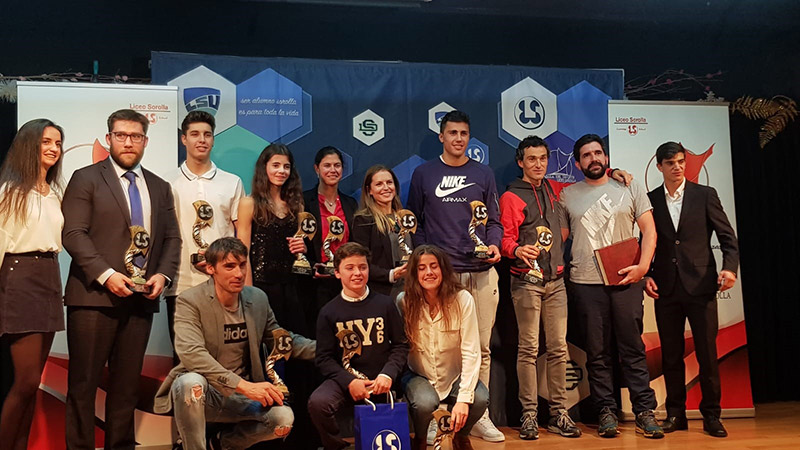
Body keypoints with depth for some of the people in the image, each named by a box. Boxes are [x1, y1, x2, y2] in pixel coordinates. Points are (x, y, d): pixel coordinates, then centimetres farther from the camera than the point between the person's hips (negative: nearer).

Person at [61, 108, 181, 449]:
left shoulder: (160, 188, 16)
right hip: (94, 295, -4)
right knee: (84, 381, 1)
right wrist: (106, 274, -17)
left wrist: (163, 274, -3)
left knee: (128, 382, 9)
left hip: (142, 297, 4)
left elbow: (172, 238, 15)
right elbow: (74, 233, -7)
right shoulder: (86, 179, 3)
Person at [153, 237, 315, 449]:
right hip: (202, 393, -5)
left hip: (239, 396, 5)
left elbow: (281, 340, 14)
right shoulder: (190, 301, -14)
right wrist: (244, 385, -35)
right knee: (191, 382, -38)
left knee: (283, 417, -22)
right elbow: (191, 353, -28)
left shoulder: (258, 299, 4)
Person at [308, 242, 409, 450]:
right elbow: (324, 357, 1)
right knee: (317, 402, -29)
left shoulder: (385, 304, 4)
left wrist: (387, 374, -12)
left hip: (380, 381, 0)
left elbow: (401, 345, 4)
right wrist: (349, 381, -14)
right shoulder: (329, 312, 2)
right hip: (343, 380, 0)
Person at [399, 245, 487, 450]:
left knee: (480, 399, -27)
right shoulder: (404, 302, -12)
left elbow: (471, 352, -18)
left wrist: (464, 398, -25)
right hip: (418, 375, 0)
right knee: (424, 403, -32)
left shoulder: (463, 299, -16)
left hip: (455, 375, 1)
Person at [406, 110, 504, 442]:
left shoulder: (483, 174, 12)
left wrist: (494, 245, -7)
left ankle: (480, 415, 14)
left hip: (481, 272, 2)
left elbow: (494, 221, 13)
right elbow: (414, 223, 8)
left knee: (481, 346, 4)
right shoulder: (423, 174, 8)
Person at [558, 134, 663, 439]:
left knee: (633, 348, 1)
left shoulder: (629, 188, 9)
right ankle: (606, 411, 12)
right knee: (597, 351, 4)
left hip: (626, 279, -1)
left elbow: (649, 231, 5)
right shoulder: (568, 196, 11)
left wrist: (642, 266, -9)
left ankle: (644, 411, 7)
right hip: (586, 282, 1)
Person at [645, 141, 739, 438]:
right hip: (666, 288, 2)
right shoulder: (650, 200, 8)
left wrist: (730, 267, -13)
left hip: (700, 285, -2)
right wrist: (646, 275, 0)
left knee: (707, 353, 0)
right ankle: (675, 413, 17)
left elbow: (727, 237, 3)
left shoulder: (705, 195, 4)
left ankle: (711, 415, 13)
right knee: (671, 355, 7)